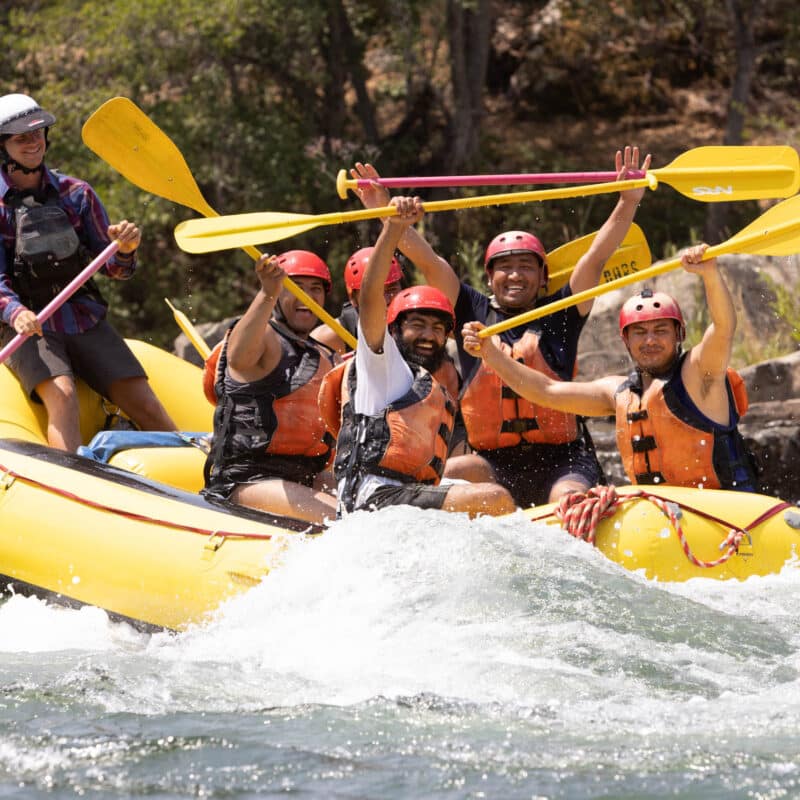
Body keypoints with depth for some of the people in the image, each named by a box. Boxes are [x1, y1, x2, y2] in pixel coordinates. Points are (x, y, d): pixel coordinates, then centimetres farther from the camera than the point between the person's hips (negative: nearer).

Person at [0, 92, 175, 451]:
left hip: (85, 320, 3)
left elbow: (114, 270, 9)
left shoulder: (75, 194, 9)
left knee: (145, 404, -10)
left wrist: (124, 250, -15)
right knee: (62, 396, -30)